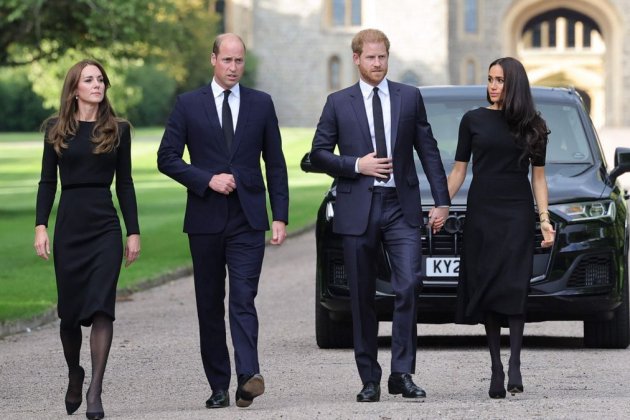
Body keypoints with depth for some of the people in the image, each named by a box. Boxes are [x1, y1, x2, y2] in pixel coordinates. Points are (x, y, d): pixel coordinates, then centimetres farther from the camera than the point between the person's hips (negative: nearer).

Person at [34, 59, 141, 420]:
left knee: (101, 306, -11)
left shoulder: (118, 130, 6)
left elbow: (125, 183, 7)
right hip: (69, 226, 1)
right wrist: (41, 226, -4)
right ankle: (74, 374, 31)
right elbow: (48, 181, 6)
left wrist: (134, 231, 3)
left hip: (106, 226, -1)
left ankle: (95, 391, -13)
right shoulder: (57, 130, 6)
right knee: (70, 310, 6)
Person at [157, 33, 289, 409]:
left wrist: (280, 217, 2)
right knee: (210, 305, 5)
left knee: (244, 300, -13)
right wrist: (207, 179, -12)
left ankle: (248, 377, -24)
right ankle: (219, 387, 11)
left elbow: (275, 164, 8)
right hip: (206, 219, 1)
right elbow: (167, 157, 2)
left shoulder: (261, 104, 7)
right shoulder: (189, 105, 4)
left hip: (248, 220, -1)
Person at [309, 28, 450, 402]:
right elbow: (318, 154, 6)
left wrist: (442, 200, 3)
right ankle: (370, 379, 11)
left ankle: (402, 373, -8)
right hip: (358, 210, 0)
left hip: (401, 207, 0)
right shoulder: (339, 103, 6)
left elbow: (428, 150, 8)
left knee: (409, 285, -14)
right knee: (363, 298, 4)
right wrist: (356, 165, -10)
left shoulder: (410, 97, 8)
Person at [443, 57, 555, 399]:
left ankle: (514, 366, -16)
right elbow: (458, 171, 8)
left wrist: (545, 219, -1)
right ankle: (496, 370, 2)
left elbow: (538, 177, 9)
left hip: (517, 216, -1)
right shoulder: (473, 120, 7)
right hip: (481, 214, 1)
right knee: (486, 291, -1)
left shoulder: (532, 126, 6)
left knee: (513, 289, -14)